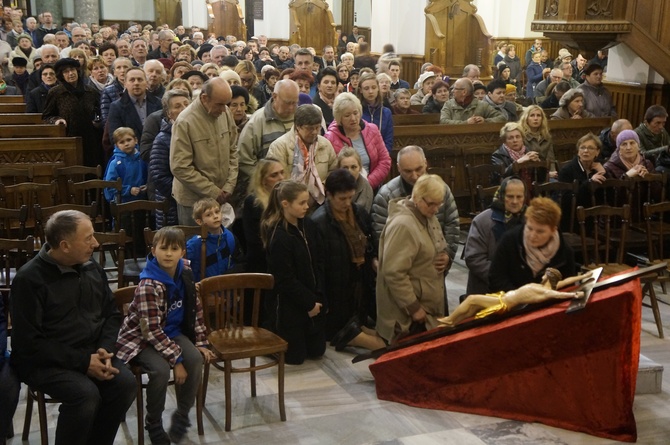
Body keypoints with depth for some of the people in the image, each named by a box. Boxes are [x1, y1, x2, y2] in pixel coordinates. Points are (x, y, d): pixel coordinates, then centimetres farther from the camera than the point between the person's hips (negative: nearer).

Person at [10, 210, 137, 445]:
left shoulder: (92, 268, 5)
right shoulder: (29, 279, -15)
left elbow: (112, 314, 13)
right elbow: (29, 342, -17)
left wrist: (105, 348, -8)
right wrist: (82, 361, -21)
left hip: (92, 353, 6)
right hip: (44, 361, -6)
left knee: (126, 384, -19)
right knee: (86, 394, -32)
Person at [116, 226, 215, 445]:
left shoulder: (185, 274, -5)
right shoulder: (149, 285, -26)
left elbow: (196, 309, 7)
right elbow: (151, 329, -26)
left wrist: (201, 343, 1)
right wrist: (176, 360, -25)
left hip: (172, 332, 6)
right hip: (143, 338, -6)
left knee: (196, 359, -20)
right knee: (161, 369, -30)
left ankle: (182, 416, 1)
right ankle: (153, 424, -4)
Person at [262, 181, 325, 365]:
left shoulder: (308, 225, 0)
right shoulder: (279, 237, -22)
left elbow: (318, 262, 5)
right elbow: (285, 279, -19)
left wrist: (317, 297, -4)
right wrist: (309, 303, -12)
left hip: (314, 299, 7)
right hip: (291, 303, -7)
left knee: (317, 350, 17)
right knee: (294, 356, 6)